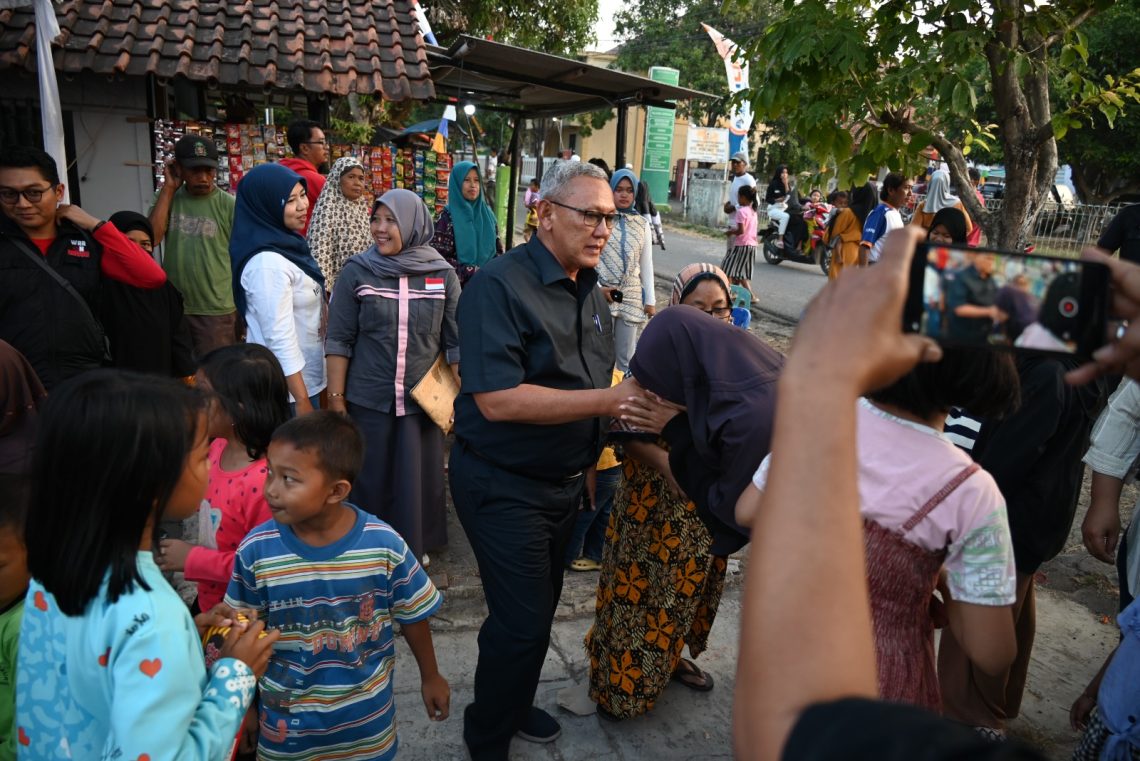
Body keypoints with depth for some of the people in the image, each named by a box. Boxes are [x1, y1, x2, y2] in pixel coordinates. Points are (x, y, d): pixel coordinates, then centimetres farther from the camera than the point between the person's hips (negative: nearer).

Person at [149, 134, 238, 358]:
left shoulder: (229, 205, -5)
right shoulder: (168, 199, 6)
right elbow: (151, 237, -10)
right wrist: (168, 188, -6)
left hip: (217, 312, -3)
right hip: (172, 310, 3)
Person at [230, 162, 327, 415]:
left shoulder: (288, 244, 6)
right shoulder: (267, 262, -23)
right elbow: (280, 339, -25)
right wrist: (303, 401, -23)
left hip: (303, 379, 9)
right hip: (285, 389, -9)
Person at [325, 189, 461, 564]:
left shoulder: (443, 275, -2)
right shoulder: (357, 272, -3)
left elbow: (457, 342, 0)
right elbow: (339, 340, -2)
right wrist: (336, 396, -3)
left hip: (422, 399, 1)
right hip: (367, 399, 0)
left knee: (417, 475, 12)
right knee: (370, 476, 10)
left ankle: (414, 545, 32)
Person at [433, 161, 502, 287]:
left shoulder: (487, 214, 7)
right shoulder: (447, 218, -7)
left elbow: (497, 250, 12)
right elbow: (439, 259, -12)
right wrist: (474, 273, -17)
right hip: (459, 286, -4)